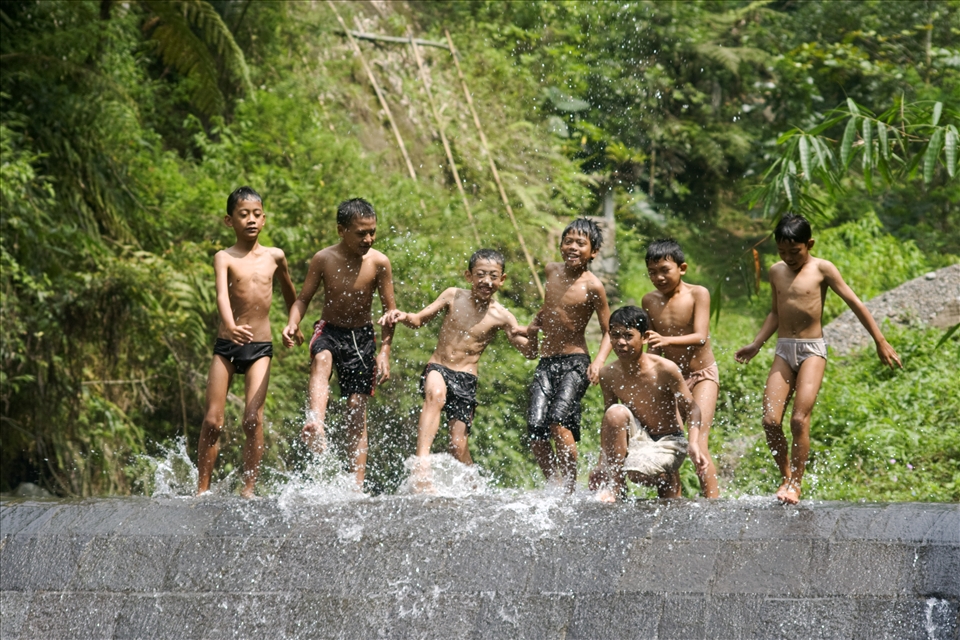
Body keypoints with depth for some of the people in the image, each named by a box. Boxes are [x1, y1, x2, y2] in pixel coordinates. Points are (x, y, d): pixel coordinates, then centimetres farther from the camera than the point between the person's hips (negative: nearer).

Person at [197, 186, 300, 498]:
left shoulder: (274, 257, 6)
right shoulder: (224, 258, -3)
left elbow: (289, 292, 27)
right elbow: (222, 295, -21)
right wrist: (231, 326, -40)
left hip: (260, 347, 1)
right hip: (227, 344, -1)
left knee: (253, 418, -12)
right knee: (212, 420, -1)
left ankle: (249, 487, -6)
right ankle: (202, 488, 8)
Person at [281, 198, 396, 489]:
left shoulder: (379, 263, -9)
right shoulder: (323, 259, -9)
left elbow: (390, 310, -2)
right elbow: (303, 299, -1)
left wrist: (384, 351, -9)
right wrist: (292, 324, -20)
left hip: (362, 336, 1)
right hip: (329, 331, -1)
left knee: (357, 409, -2)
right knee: (321, 360, -36)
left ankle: (357, 485, 0)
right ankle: (315, 426, -60)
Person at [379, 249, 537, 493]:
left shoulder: (501, 316, 1)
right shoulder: (454, 297, 4)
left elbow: (530, 353, 2)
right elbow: (420, 320, 11)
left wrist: (531, 337, -21)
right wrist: (404, 317, -12)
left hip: (466, 380, 0)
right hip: (437, 369, 0)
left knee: (459, 447, -6)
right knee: (436, 394, -37)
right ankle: (422, 464, -47)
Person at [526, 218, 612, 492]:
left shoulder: (592, 286, -8)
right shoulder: (552, 271, 9)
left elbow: (608, 332, -4)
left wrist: (599, 362, -19)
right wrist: (535, 324, 17)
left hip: (575, 363, -5)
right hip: (545, 363, 5)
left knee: (558, 420, -24)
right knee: (535, 426, -10)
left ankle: (570, 487, -16)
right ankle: (554, 485, 3)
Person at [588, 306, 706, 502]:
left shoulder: (665, 369, -19)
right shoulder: (608, 374, -6)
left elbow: (690, 409, -12)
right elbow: (608, 422, 2)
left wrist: (694, 443, -29)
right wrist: (602, 464, -4)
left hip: (668, 442, -4)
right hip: (638, 439, 4)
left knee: (635, 470, -34)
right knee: (616, 412, -27)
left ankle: (668, 479, 3)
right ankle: (613, 486, -19)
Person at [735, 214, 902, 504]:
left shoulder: (822, 269, -4)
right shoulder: (776, 272, 11)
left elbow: (854, 303, -2)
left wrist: (881, 342, -4)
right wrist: (756, 344, 18)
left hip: (812, 350, -5)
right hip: (784, 350, 5)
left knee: (799, 419, -15)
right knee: (770, 420, -8)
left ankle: (795, 483, -4)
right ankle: (785, 475, 11)